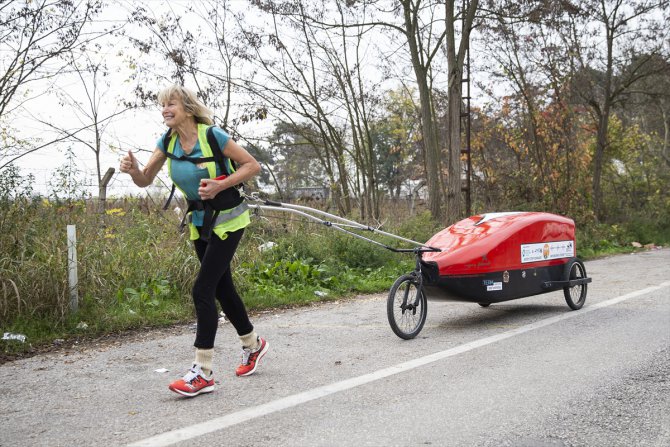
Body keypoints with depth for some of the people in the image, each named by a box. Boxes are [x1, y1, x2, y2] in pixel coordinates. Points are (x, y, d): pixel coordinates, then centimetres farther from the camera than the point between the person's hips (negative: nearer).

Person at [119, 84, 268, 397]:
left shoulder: (212, 136, -18)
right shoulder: (167, 141, 0)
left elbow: (252, 165, -14)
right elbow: (145, 180, -2)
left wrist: (219, 186, -25)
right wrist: (133, 169, -24)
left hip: (227, 220, -7)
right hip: (199, 222, 7)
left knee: (203, 288, -15)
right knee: (222, 288, 15)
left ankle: (203, 373, -10)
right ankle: (253, 345, 36)